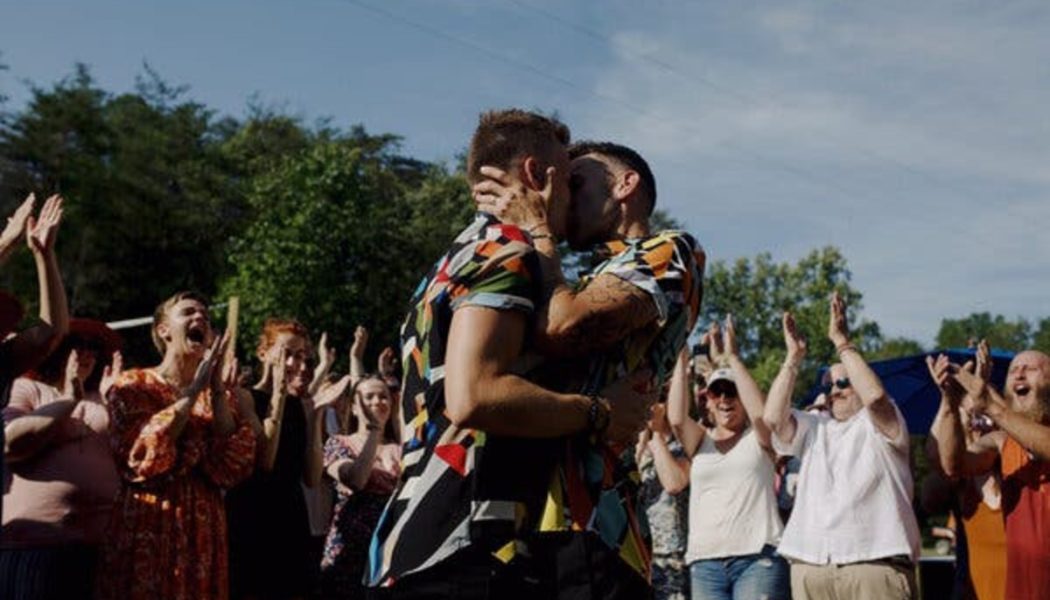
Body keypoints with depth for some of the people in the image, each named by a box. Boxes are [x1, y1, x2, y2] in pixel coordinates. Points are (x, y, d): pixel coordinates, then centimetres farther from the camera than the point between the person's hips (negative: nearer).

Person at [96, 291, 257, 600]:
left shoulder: (219, 392, 10)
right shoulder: (131, 385, 0)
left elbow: (232, 470, -3)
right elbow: (141, 459, -17)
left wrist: (218, 395, -10)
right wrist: (194, 390, -15)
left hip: (203, 534, 4)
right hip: (145, 532, -3)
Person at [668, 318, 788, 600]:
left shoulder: (758, 439, 9)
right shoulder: (700, 441, 15)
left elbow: (760, 413, -13)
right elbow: (676, 417, -5)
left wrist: (732, 358, -11)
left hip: (759, 557, -3)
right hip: (706, 561, 3)